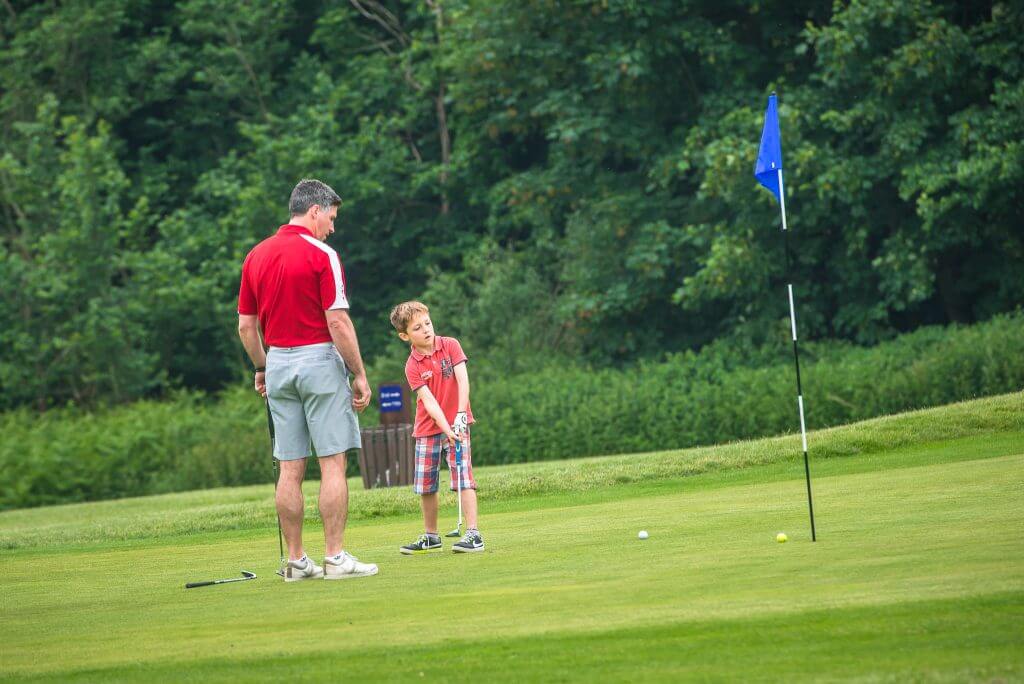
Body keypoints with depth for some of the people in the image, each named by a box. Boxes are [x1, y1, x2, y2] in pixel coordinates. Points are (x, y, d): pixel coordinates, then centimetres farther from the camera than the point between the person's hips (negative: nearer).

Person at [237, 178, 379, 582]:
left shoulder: (256, 256, 8)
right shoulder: (321, 255, -11)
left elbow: (246, 325, 11)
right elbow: (338, 323, -15)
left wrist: (261, 369, 22)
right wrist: (359, 375, -8)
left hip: (279, 364, 6)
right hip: (319, 360, -6)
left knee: (290, 469, 6)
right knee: (333, 464, -4)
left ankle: (295, 560, 7)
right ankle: (335, 557, -6)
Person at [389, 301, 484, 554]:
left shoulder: (450, 345, -4)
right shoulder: (412, 366, -7)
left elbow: (463, 380, -10)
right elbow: (429, 400, -15)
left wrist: (460, 416, -20)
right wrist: (446, 429, -26)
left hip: (456, 423, -2)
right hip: (428, 428, 2)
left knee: (463, 477, -12)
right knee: (425, 485, 7)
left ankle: (473, 534, -13)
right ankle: (430, 536, 22)